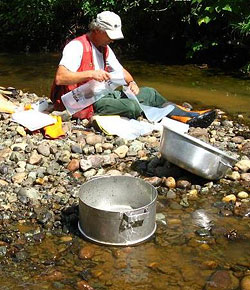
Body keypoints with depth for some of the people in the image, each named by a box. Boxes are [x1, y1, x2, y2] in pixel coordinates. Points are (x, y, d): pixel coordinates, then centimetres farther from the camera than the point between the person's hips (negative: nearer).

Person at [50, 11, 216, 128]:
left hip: (103, 95, 10)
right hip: (85, 104, -10)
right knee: (131, 106, -30)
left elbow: (120, 70, 23)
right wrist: (90, 74, -35)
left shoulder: (105, 49, 13)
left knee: (150, 93, 2)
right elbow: (60, 78, -26)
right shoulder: (77, 46, -16)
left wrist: (132, 82, 1)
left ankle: (191, 117, -3)